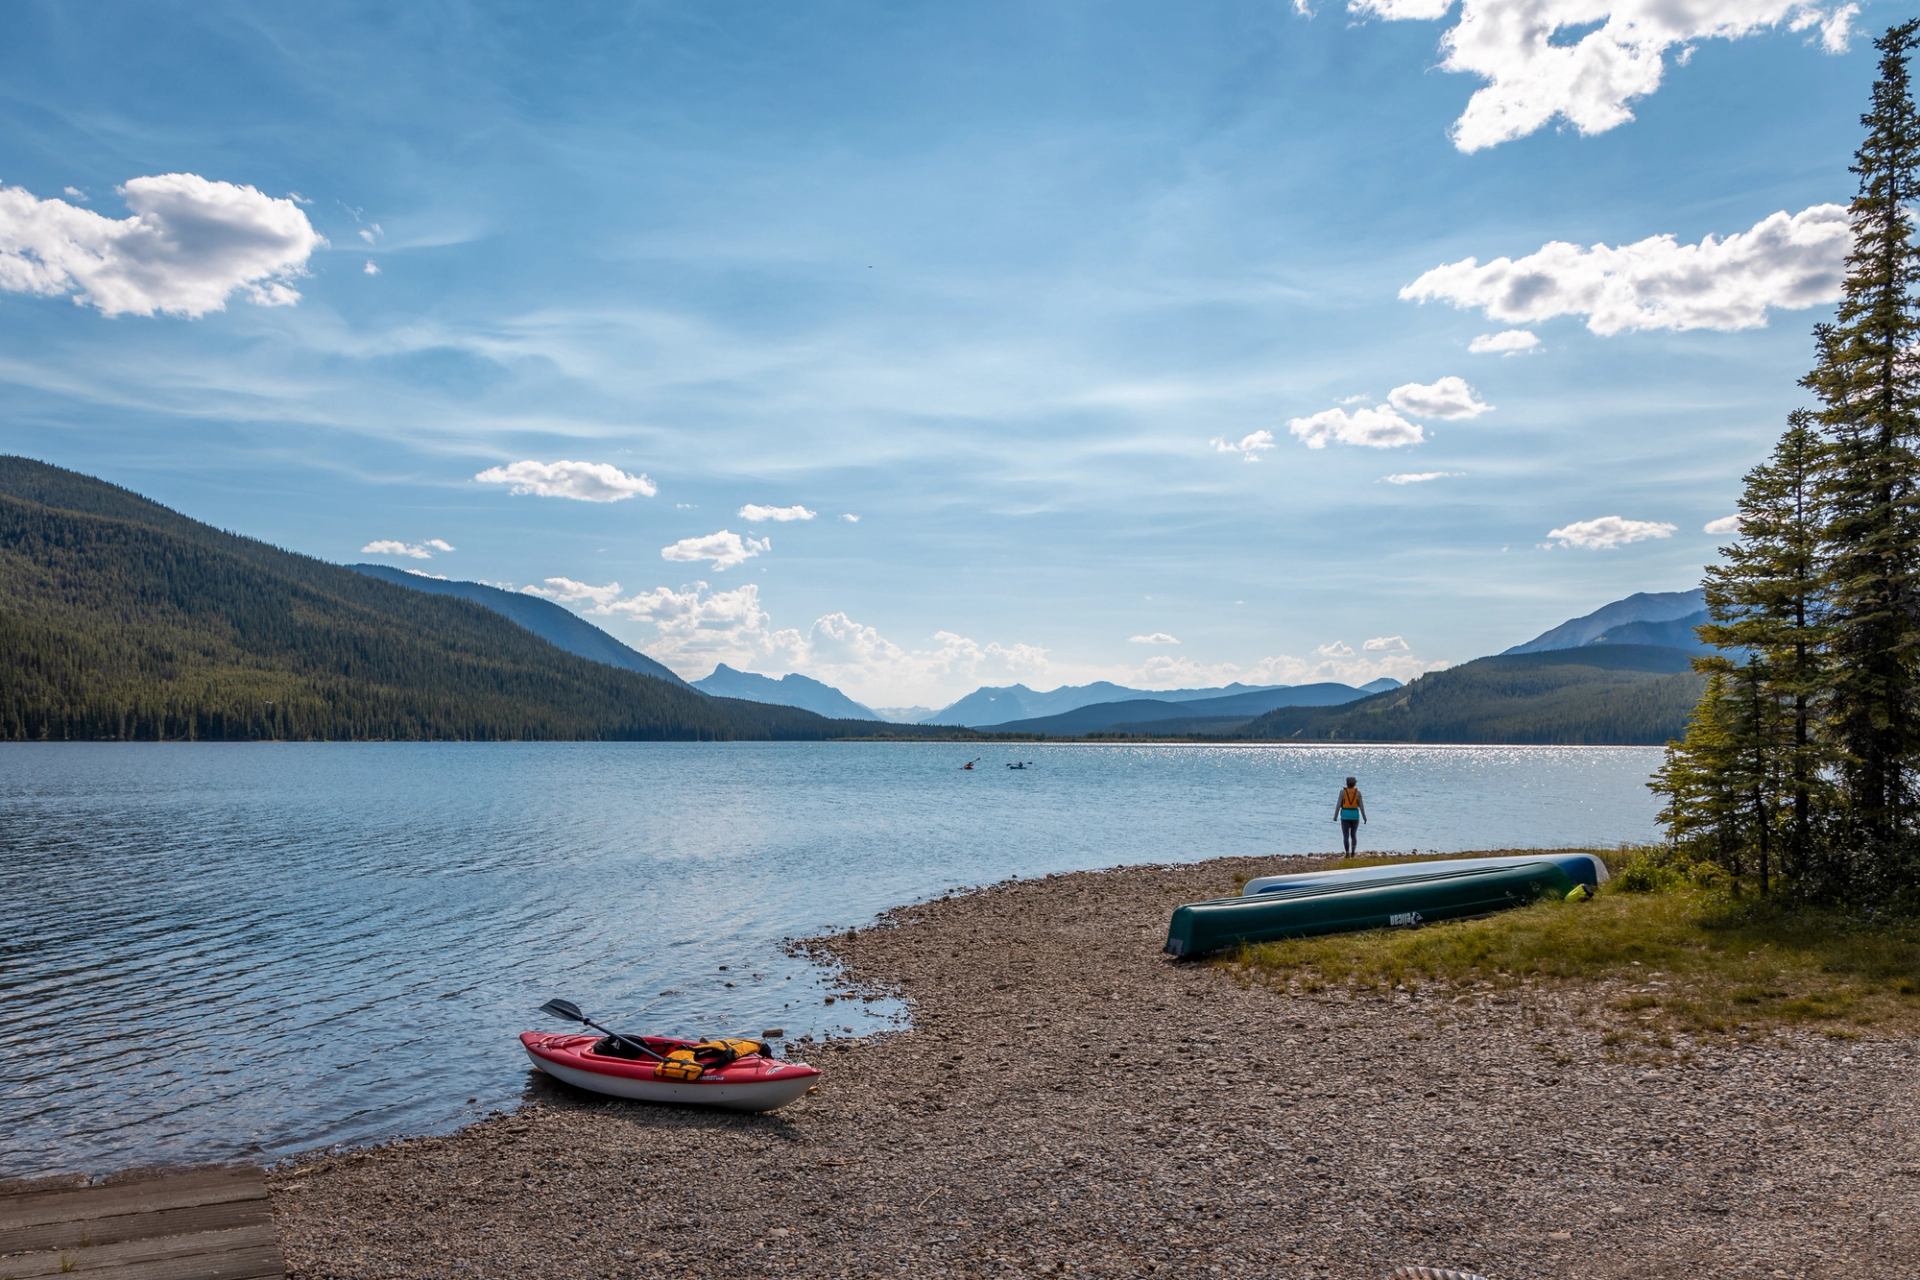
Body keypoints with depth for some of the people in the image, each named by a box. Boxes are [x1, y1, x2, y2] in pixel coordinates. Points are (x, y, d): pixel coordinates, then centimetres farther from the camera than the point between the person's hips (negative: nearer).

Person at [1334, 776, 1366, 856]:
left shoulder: (1343, 791, -6)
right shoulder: (1357, 792, -2)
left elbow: (1338, 804, -8)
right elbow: (1361, 805, -3)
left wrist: (1335, 816, -1)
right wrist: (1364, 817, 6)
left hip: (1345, 815, -2)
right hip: (1355, 815, 2)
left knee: (1345, 835, 1)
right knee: (1353, 835, 14)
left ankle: (1347, 853, -10)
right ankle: (1353, 852, 2)